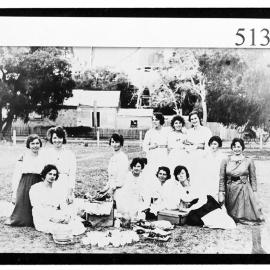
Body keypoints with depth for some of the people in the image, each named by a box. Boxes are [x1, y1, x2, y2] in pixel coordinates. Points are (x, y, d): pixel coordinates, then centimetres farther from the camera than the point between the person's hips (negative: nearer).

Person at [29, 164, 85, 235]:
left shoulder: (55, 190, 18)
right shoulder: (35, 188, 2)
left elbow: (63, 205, 8)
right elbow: (37, 208, -10)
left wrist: (69, 214, -14)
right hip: (41, 220, -4)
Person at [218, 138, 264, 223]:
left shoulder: (249, 161, 3)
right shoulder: (226, 161, 4)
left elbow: (253, 178, 6)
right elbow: (222, 178, 4)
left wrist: (254, 192, 0)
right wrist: (221, 193, -2)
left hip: (244, 190, -1)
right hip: (230, 192, 1)